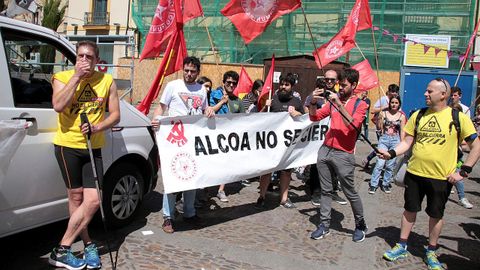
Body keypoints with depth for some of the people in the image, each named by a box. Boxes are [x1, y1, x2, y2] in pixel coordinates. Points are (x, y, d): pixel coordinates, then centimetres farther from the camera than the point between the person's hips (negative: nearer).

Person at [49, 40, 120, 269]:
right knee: (76, 197, 2)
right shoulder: (63, 77, 0)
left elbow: (115, 115, 5)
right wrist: (77, 76, -16)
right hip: (67, 145, -2)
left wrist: (97, 127, -14)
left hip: (93, 147, 2)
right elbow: (58, 105, -19)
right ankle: (88, 244, 16)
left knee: (93, 200, -3)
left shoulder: (106, 81, 5)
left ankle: (62, 250, 11)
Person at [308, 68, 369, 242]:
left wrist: (339, 104, -23)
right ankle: (324, 225, 17)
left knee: (350, 192, 4)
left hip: (343, 155, -5)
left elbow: (352, 125, -19)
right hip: (325, 150, 5)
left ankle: (360, 225, 23)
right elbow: (315, 117, 11)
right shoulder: (334, 100, 11)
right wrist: (313, 102, -6)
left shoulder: (360, 104, -3)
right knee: (325, 190, 9)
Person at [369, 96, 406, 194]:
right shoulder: (384, 113, 2)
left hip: (395, 141, 1)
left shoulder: (402, 116, 4)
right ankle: (373, 184, 1)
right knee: (380, 163, -8)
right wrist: (380, 118, -11)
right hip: (384, 139, -1)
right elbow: (379, 128, 3)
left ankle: (385, 184, 21)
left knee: (390, 165, 6)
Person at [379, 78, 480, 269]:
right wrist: (391, 153, -13)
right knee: (410, 210, 13)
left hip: (441, 177, -3)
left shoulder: (458, 117, -8)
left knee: (436, 215, 12)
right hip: (414, 173, 3)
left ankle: (431, 252, 30)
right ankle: (402, 247, 28)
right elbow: (407, 142, 4)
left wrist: (463, 172, -10)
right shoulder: (418, 115, 2)